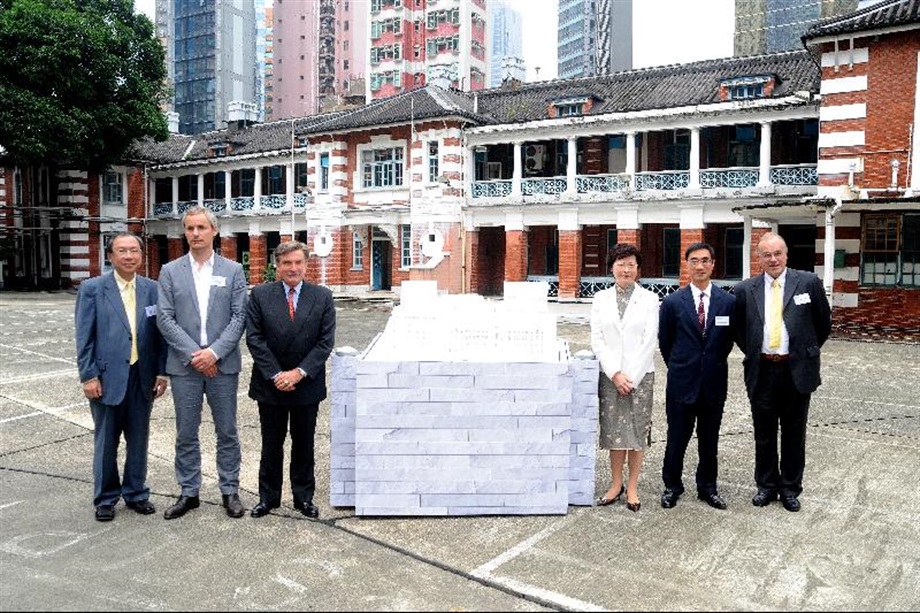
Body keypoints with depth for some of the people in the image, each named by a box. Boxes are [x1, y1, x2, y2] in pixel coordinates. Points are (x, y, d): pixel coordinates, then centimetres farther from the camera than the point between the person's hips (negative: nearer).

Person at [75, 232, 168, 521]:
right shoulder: (92, 289, -2)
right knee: (106, 441, 9)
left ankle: (136, 492, 28)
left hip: (142, 377, 2)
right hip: (107, 377, -2)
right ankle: (105, 498, 24)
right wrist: (88, 376, -8)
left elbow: (159, 333, 6)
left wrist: (162, 371, 2)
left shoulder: (152, 289, 4)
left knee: (138, 440, 12)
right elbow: (84, 337, -4)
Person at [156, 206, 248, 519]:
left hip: (223, 364, 0)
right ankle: (189, 493, 22)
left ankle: (230, 490, 20)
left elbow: (239, 317, -3)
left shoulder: (233, 270, 3)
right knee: (186, 433, 9)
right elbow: (165, 319, -3)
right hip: (184, 365, 1)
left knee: (227, 431, 8)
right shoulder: (170, 271, 4)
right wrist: (193, 354, -12)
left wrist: (214, 352, -13)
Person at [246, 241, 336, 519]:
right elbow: (254, 339, -6)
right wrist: (275, 375, -13)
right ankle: (268, 497, 26)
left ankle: (304, 497, 25)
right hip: (270, 383, 0)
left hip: (307, 384, 0)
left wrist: (299, 372, -14)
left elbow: (325, 341, -5)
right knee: (271, 444, 11)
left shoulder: (322, 297, -2)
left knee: (304, 443, 12)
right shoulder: (260, 295, -3)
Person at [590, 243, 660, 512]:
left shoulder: (649, 299, 1)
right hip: (609, 374, 1)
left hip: (641, 374, -1)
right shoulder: (600, 299, 5)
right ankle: (616, 484, 18)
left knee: (638, 430, 4)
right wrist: (615, 374, -9)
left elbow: (649, 340, -5)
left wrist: (631, 377, -10)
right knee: (613, 430, 5)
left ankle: (633, 487, 15)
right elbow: (597, 339, 0)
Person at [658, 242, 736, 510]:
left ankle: (707, 487, 29)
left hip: (714, 383, 2)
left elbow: (729, 340, 10)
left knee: (709, 441, 13)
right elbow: (665, 342, 5)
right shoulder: (673, 302, -5)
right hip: (682, 383, -1)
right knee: (677, 439, 8)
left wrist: (714, 364, 12)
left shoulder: (729, 301, -1)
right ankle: (672, 486, 24)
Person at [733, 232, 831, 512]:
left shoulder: (809, 283, -3)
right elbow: (739, 330, 14)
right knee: (764, 434, 12)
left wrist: (808, 352, 11)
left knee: (794, 434, 10)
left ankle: (790, 488, 25)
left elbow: (823, 323, 9)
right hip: (762, 371, 1)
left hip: (797, 370, -1)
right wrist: (753, 354, 9)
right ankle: (766, 485, 27)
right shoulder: (745, 290, 1)